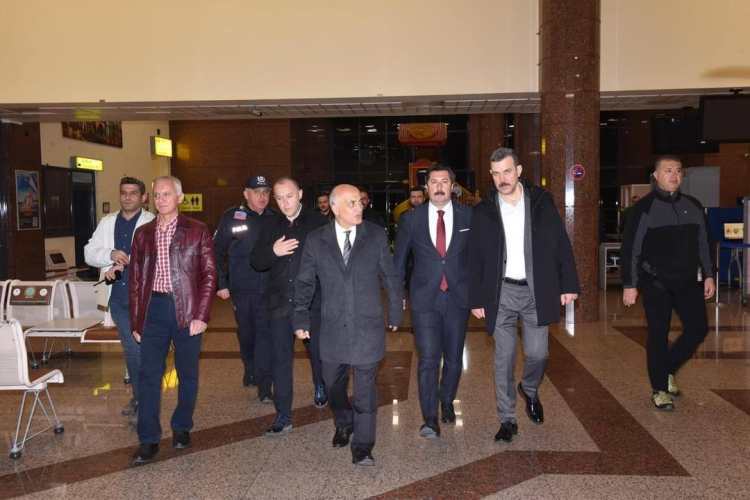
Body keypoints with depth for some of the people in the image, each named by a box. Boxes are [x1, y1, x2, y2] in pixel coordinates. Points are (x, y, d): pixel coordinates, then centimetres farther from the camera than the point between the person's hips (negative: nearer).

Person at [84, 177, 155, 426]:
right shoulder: (107, 223, 13)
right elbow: (89, 253, 8)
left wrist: (122, 263, -21)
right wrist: (111, 254, -11)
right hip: (117, 296, 5)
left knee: (142, 349, -4)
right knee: (130, 349, 15)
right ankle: (139, 396, 28)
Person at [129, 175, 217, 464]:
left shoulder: (197, 231, 1)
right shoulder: (143, 233, 11)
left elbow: (209, 274, -3)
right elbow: (136, 279, 11)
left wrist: (201, 315, -11)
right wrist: (136, 321, 6)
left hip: (186, 310, -2)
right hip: (153, 309, 2)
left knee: (187, 373, 9)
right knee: (148, 374, 0)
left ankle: (182, 428, 27)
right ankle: (148, 441, 8)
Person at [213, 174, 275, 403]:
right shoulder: (232, 217, -4)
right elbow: (216, 252, -1)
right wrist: (220, 283, -4)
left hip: (270, 289, 0)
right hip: (242, 289, 0)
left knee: (266, 333, -6)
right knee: (246, 333, 16)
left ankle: (263, 383, -1)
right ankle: (250, 370, 39)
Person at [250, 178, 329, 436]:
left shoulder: (319, 223, -5)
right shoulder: (270, 226, 7)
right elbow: (255, 261, 5)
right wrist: (273, 251, -15)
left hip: (312, 302, -2)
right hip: (280, 303, 2)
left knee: (317, 352, 15)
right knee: (281, 359, 5)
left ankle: (320, 388, 46)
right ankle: (283, 416, 14)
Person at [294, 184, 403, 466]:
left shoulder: (376, 235, -3)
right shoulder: (316, 240, 0)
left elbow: (390, 277, 3)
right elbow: (305, 283, 5)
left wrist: (395, 313, 6)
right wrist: (301, 319, 1)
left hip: (368, 326, -2)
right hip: (333, 327, 2)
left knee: (365, 385, 1)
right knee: (332, 382, 15)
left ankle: (362, 445, 15)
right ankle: (344, 424, 42)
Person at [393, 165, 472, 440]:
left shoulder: (469, 216, 2)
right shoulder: (411, 219, 1)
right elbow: (399, 259, 9)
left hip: (458, 297, 1)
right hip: (425, 298, -1)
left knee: (454, 358, 12)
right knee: (428, 358, -8)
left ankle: (447, 402, 37)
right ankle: (430, 419, 0)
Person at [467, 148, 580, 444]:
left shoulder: (541, 202, 0)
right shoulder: (484, 211, -1)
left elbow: (562, 245, 3)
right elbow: (475, 258, 3)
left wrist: (569, 284, -2)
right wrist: (476, 299, 0)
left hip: (536, 291, 0)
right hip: (501, 293, 0)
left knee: (537, 354, 2)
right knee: (504, 358, 3)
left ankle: (530, 390, 35)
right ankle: (507, 420, 16)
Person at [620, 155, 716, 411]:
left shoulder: (693, 206, 9)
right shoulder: (644, 208, -6)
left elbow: (705, 243, 15)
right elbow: (630, 249, -8)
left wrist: (709, 274, 10)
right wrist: (629, 285, -11)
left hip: (687, 281, 5)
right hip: (656, 283, -5)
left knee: (698, 329, 5)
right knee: (658, 335, 0)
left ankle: (667, 370, 27)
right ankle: (659, 389, 13)